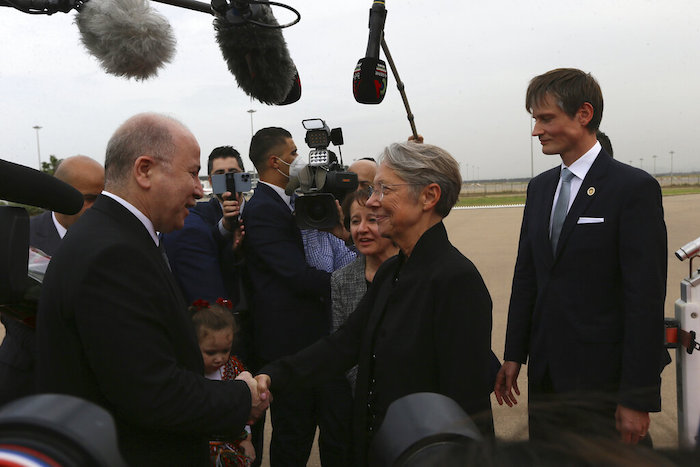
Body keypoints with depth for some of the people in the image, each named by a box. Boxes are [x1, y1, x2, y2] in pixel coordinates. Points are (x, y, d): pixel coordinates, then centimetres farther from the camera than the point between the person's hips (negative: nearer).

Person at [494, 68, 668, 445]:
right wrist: (514, 356, 8)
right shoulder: (540, 187, 9)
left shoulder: (634, 188, -12)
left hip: (601, 381, -6)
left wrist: (638, 398, -15)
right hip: (545, 372, 6)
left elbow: (646, 298, -15)